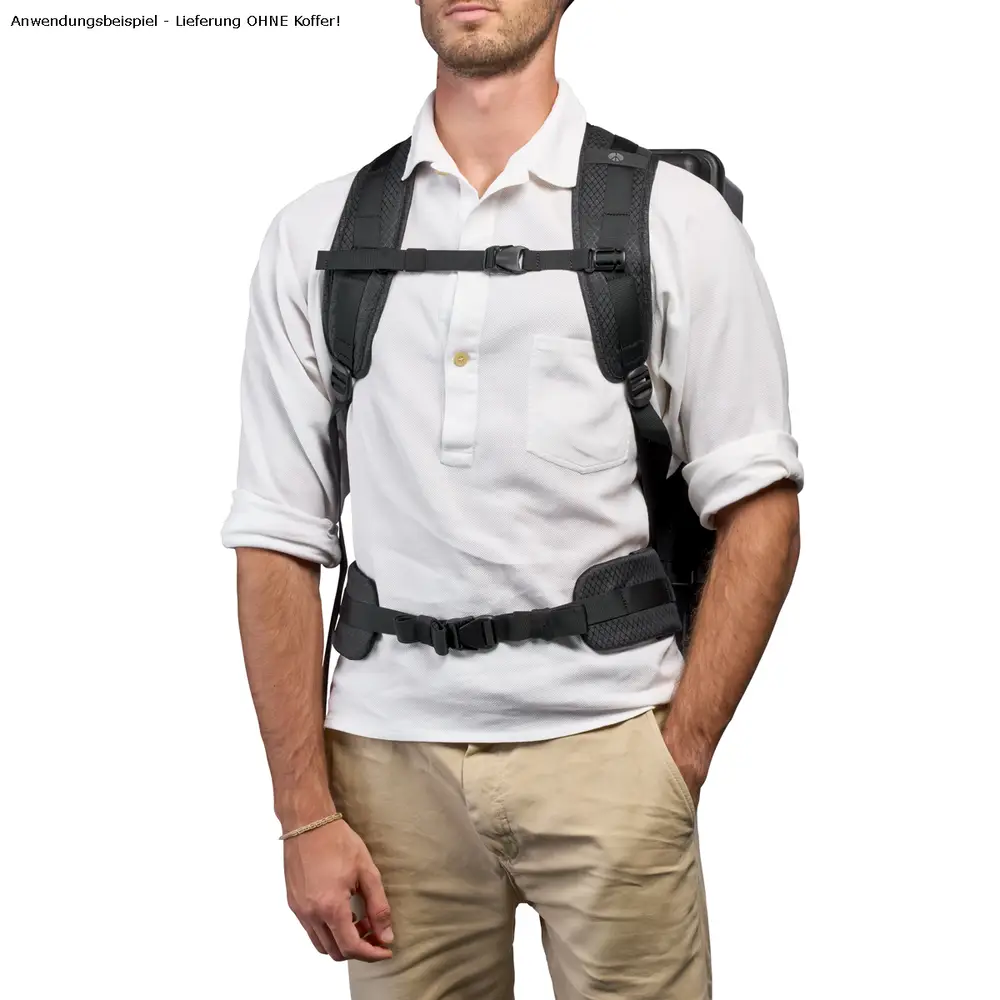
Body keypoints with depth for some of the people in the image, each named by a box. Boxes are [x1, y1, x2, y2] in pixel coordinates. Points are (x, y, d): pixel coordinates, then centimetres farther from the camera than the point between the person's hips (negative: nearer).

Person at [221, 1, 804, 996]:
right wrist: (306, 813, -2)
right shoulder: (317, 233, 7)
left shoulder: (676, 217, 2)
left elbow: (757, 509, -1)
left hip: (603, 743, -1)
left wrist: (679, 764, -7)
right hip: (390, 755, 2)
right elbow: (278, 537, 3)